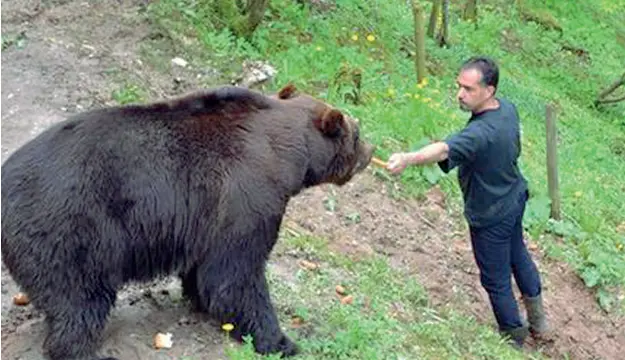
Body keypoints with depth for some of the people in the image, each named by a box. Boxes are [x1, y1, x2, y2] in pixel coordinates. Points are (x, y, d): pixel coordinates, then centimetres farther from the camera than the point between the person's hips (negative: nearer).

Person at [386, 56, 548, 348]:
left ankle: (514, 340, 35)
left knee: (496, 280, 13)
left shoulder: (481, 133, -40)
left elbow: (444, 150, -59)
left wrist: (407, 159, -75)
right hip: (515, 198, 9)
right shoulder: (507, 107, -11)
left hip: (491, 217, -9)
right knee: (518, 256, 30)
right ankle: (537, 320, 51)